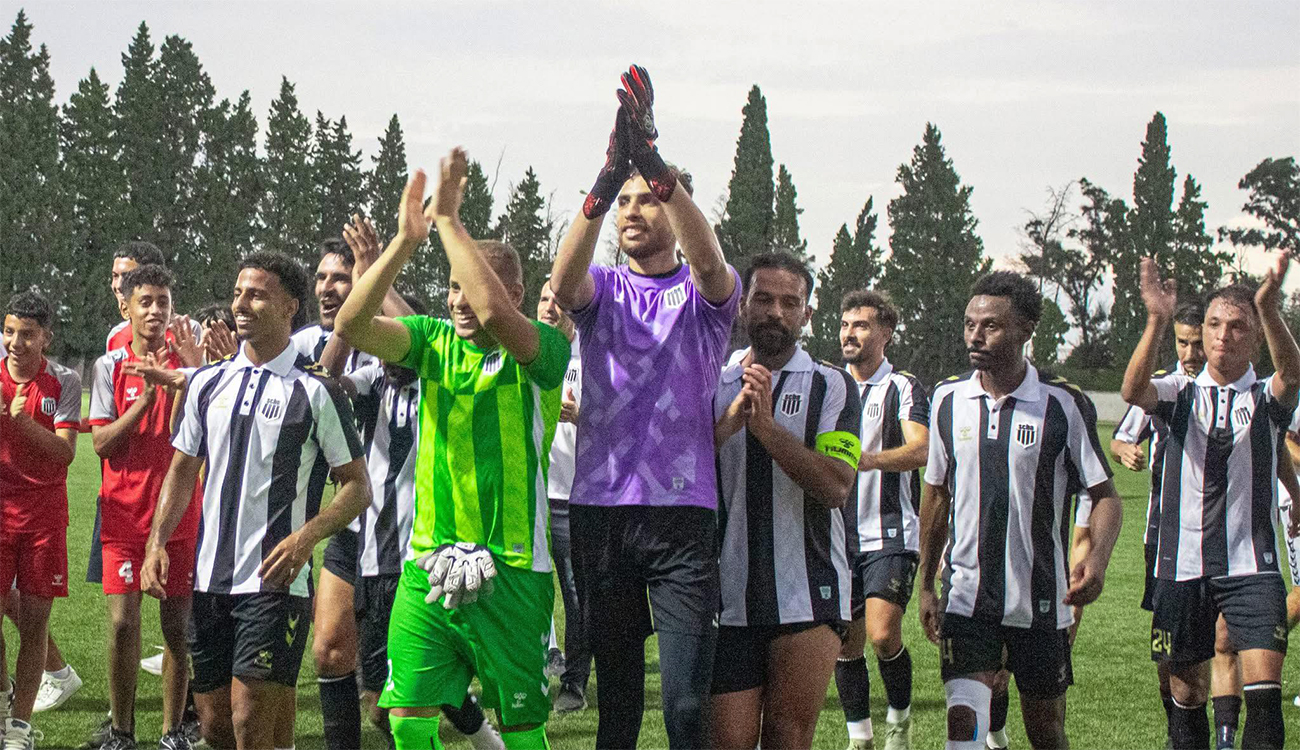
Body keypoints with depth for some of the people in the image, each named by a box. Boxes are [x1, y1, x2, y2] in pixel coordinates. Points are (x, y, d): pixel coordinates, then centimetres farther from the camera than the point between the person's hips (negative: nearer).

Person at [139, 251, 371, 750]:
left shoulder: (316, 392, -4)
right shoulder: (207, 382, 12)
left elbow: (357, 486, -2)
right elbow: (183, 470, 19)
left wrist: (306, 537, -18)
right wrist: (157, 542, 5)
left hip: (276, 580, -5)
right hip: (210, 578, 5)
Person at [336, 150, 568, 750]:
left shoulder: (541, 349, -7)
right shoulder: (435, 340, 7)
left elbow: (495, 314, -29)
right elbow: (352, 326, -8)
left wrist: (448, 220, -23)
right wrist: (406, 239, -17)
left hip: (509, 568, -4)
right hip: (427, 561, 4)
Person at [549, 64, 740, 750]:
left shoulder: (706, 292, 6)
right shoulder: (602, 288, 11)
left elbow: (708, 261, -18)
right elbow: (563, 281, -14)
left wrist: (653, 162, -34)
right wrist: (605, 181, -31)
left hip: (682, 512, -2)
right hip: (599, 508, 2)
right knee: (616, 688, 7)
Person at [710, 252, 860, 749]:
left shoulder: (831, 386, 4)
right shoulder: (715, 385, 12)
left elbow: (836, 485, -10)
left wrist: (767, 427, -17)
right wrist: (730, 420, -14)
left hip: (806, 593, -2)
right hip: (731, 597, 2)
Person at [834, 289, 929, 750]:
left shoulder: (904, 389, -2)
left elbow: (920, 450, -19)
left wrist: (864, 460, -34)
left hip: (889, 534, -5)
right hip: (837, 535, 5)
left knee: (883, 634, -17)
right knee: (846, 643, 4)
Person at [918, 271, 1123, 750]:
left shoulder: (1064, 405, -7)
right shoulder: (948, 399, 3)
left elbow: (1104, 494, -3)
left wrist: (1097, 559, -22)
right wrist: (926, 585, 15)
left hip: (1041, 601, -1)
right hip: (967, 595, 1)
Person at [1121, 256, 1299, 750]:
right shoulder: (1180, 394, 6)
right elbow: (1133, 390, -16)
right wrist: (1157, 321, -33)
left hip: (1251, 565, -1)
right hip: (1183, 563, 1)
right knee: (1187, 692, 9)